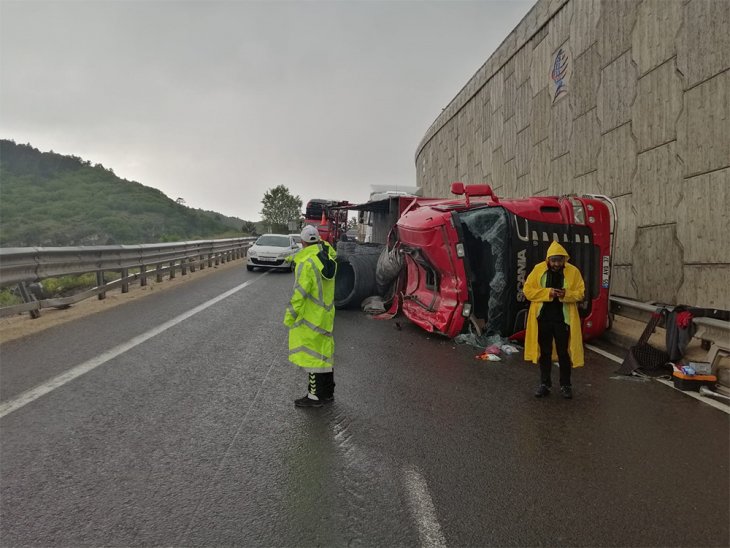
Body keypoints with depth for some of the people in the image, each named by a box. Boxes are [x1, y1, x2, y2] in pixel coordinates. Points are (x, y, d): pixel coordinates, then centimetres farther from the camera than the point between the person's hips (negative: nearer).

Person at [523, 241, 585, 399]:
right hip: (543, 318, 1)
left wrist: (566, 294, -22)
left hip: (563, 319, -1)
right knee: (544, 352, 10)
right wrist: (547, 292, -20)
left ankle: (566, 385, 20)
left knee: (564, 352, 6)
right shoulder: (538, 269, -4)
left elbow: (580, 293, -1)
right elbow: (527, 290, -6)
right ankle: (545, 384, 22)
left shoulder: (573, 271, -4)